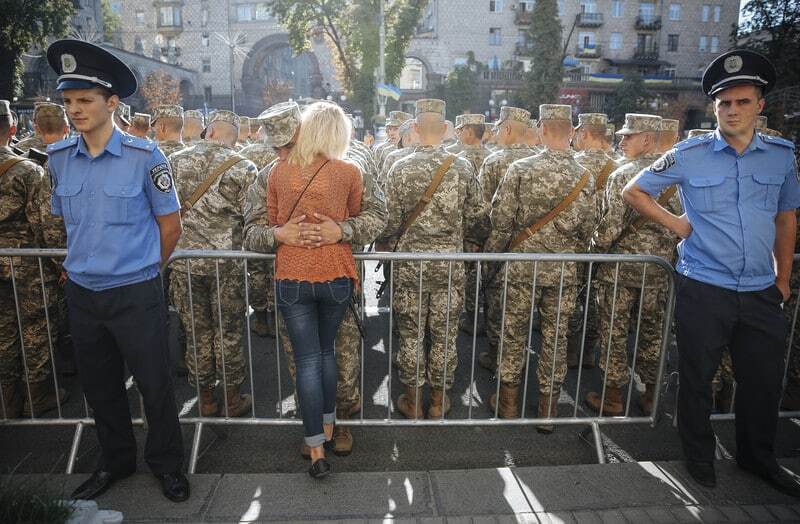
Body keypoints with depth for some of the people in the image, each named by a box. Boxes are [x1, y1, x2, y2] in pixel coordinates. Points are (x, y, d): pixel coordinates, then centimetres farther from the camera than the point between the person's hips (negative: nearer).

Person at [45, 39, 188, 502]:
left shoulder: (144, 156, -11)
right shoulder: (58, 158, 3)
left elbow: (170, 225, -4)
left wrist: (142, 269, 6)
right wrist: (87, 262, 16)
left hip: (136, 294, -4)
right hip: (81, 292, 5)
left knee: (155, 385, 6)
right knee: (99, 386, 17)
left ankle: (167, 463, 28)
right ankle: (116, 460, 38)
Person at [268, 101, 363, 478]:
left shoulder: (279, 171, 1)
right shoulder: (348, 172, -5)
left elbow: (272, 223, 11)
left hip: (292, 276, 0)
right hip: (335, 275, 0)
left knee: (307, 360, 7)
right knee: (327, 352, 21)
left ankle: (317, 450, 10)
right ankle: (327, 425, 35)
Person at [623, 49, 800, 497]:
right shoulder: (689, 156, -5)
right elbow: (634, 192, 4)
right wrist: (676, 223, -4)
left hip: (761, 291, 3)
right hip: (704, 288, -3)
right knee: (698, 377, 8)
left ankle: (759, 457, 37)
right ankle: (700, 456, 30)